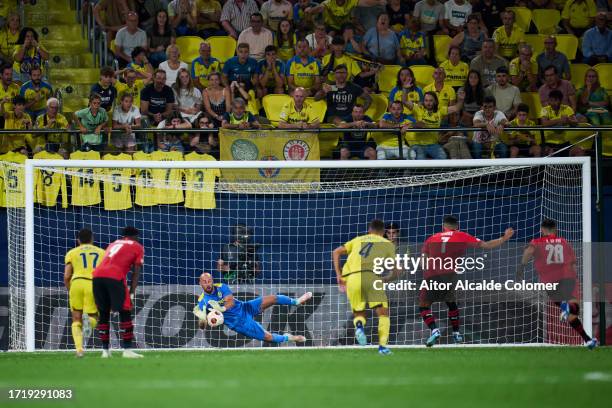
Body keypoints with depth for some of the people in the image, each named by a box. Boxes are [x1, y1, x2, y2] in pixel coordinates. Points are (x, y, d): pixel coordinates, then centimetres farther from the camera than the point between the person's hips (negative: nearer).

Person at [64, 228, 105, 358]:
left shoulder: (72, 253, 18)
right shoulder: (102, 252, 22)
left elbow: (66, 276, 8)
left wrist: (70, 292, 22)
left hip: (77, 283, 0)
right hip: (94, 284, 0)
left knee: (77, 321, 12)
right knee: (93, 318, 11)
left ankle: (79, 348, -8)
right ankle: (89, 322, -27)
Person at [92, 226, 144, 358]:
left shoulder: (113, 244, 32)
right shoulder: (137, 247, 17)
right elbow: (136, 272, 9)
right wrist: (131, 293, 7)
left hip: (97, 275, 5)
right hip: (115, 277, -5)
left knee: (104, 314, 15)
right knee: (125, 312, 2)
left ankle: (105, 350, 16)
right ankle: (127, 350, -3)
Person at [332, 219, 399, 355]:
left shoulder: (358, 240, 27)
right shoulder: (387, 244, 19)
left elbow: (336, 252, 18)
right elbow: (395, 271, 17)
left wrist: (339, 275, 15)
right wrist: (386, 280, 36)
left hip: (352, 277, 3)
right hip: (372, 276, -3)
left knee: (358, 313, 18)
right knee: (383, 312, 5)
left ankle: (359, 325, -17)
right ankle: (382, 345, -13)